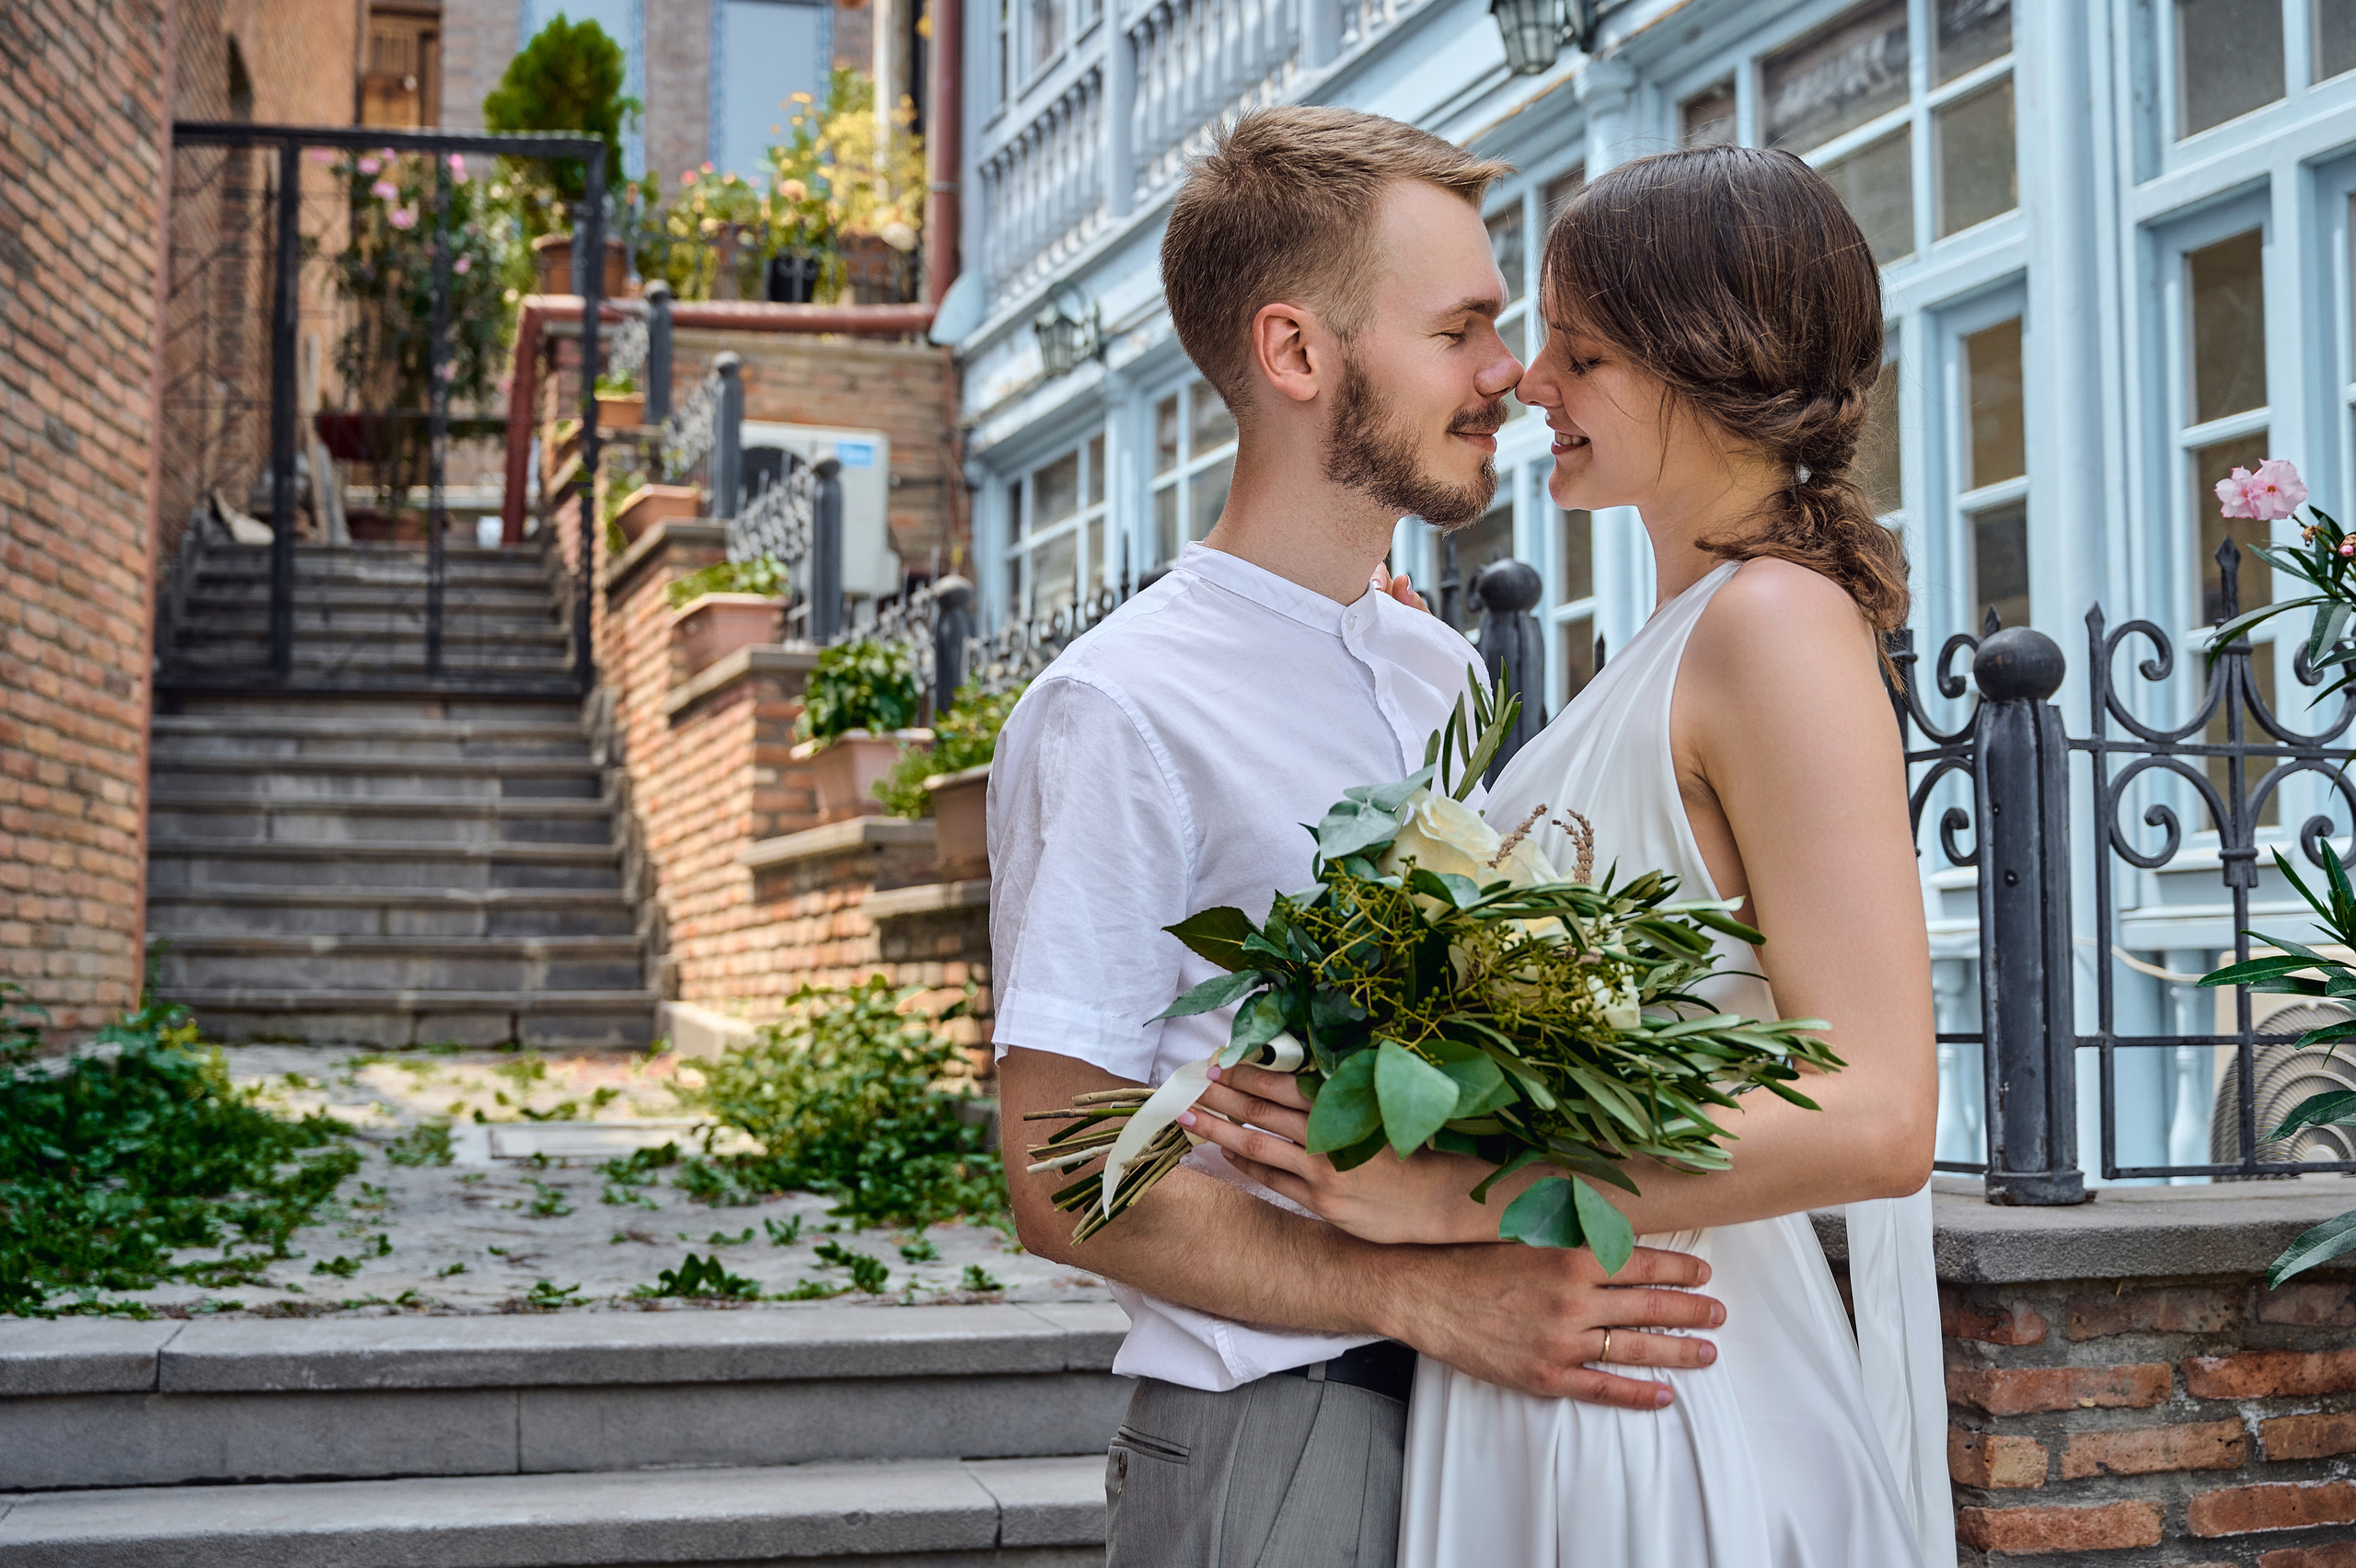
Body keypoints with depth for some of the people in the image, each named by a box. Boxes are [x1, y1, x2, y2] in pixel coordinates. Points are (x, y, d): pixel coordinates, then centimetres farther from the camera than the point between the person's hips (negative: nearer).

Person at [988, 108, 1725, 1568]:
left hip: (1489, 1406, 7)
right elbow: (1069, 1182, -15)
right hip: (1279, 1441, -6)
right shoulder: (1118, 715, -13)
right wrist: (1427, 1298, -21)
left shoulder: (1443, 669, 10)